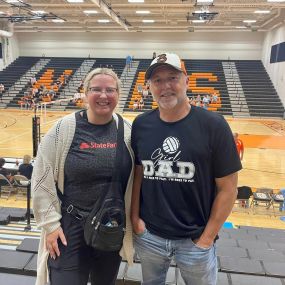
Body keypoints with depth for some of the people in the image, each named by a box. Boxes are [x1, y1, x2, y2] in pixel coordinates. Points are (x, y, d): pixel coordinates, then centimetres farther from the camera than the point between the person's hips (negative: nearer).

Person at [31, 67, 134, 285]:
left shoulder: (127, 130, -4)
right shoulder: (64, 128, -12)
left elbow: (135, 177, 4)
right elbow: (42, 179, -7)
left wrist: (133, 218, 5)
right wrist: (50, 223, -7)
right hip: (70, 228, -2)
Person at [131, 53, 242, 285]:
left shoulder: (213, 125, -14)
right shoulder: (141, 125, -4)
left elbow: (227, 189, -10)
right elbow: (137, 174, 5)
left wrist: (207, 238, -8)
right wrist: (134, 218, 1)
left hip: (195, 239, -2)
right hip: (148, 235, 3)